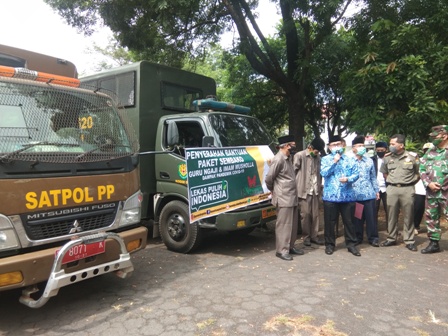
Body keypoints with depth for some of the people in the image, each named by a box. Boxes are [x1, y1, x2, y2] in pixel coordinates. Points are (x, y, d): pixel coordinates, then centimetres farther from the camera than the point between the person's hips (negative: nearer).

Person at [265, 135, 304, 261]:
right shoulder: (278, 159, -17)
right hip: (283, 198, -9)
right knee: (283, 225, -1)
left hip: (292, 197, 9)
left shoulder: (288, 158, 12)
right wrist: (274, 190, 1)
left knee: (292, 224, 15)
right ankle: (281, 250, 9)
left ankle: (290, 247, 27)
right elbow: (268, 179, -15)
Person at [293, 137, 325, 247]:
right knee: (305, 214, 1)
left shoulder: (318, 157, 12)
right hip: (304, 190, -5)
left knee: (315, 214, 8)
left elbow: (320, 173, 14)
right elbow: (293, 171, -7)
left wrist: (319, 186, 6)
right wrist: (296, 187, -8)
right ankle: (306, 236, 13)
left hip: (315, 191, 5)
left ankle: (314, 236, 18)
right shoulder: (300, 156, -7)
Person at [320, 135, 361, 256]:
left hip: (347, 196, 1)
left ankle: (351, 244, 20)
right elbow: (323, 173, -11)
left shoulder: (349, 160, 9)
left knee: (349, 221, 8)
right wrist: (334, 162, -15)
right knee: (329, 222, 5)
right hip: (330, 196, -1)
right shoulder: (325, 159, 4)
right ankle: (330, 244, 18)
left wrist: (348, 179, -19)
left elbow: (356, 173, 0)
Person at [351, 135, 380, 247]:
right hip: (355, 194, -2)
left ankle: (373, 238, 16)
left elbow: (373, 177, 15)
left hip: (369, 193, 2)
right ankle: (357, 237, 20)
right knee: (357, 217, 7)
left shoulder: (369, 161, 10)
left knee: (371, 217, 5)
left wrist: (377, 190, 12)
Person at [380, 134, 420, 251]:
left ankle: (409, 240, 12)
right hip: (392, 189, 2)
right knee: (391, 215, 7)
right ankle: (391, 238, 18)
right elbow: (384, 172, 19)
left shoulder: (411, 158, -3)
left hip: (407, 189, -2)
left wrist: (411, 182, 5)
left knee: (408, 216, 4)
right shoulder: (387, 158, 4)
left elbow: (418, 172, 8)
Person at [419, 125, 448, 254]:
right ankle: (434, 243, 25)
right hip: (431, 192, 6)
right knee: (431, 217, 13)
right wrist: (428, 183, -5)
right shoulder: (430, 152, 10)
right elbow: (422, 168, 8)